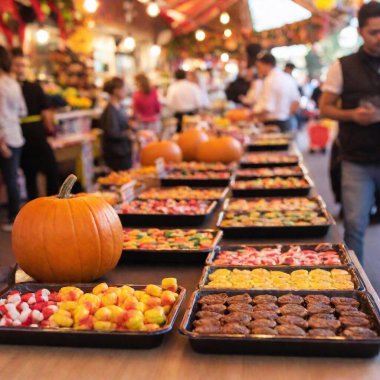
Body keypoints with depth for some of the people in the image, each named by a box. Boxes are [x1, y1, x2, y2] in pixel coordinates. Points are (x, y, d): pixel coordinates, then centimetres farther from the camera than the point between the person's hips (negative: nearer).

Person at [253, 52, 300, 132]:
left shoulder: (270, 81, -16)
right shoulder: (289, 78, 10)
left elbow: (267, 109, -23)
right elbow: (296, 103, 14)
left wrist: (251, 114, -14)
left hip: (273, 124, -9)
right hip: (287, 124, 9)